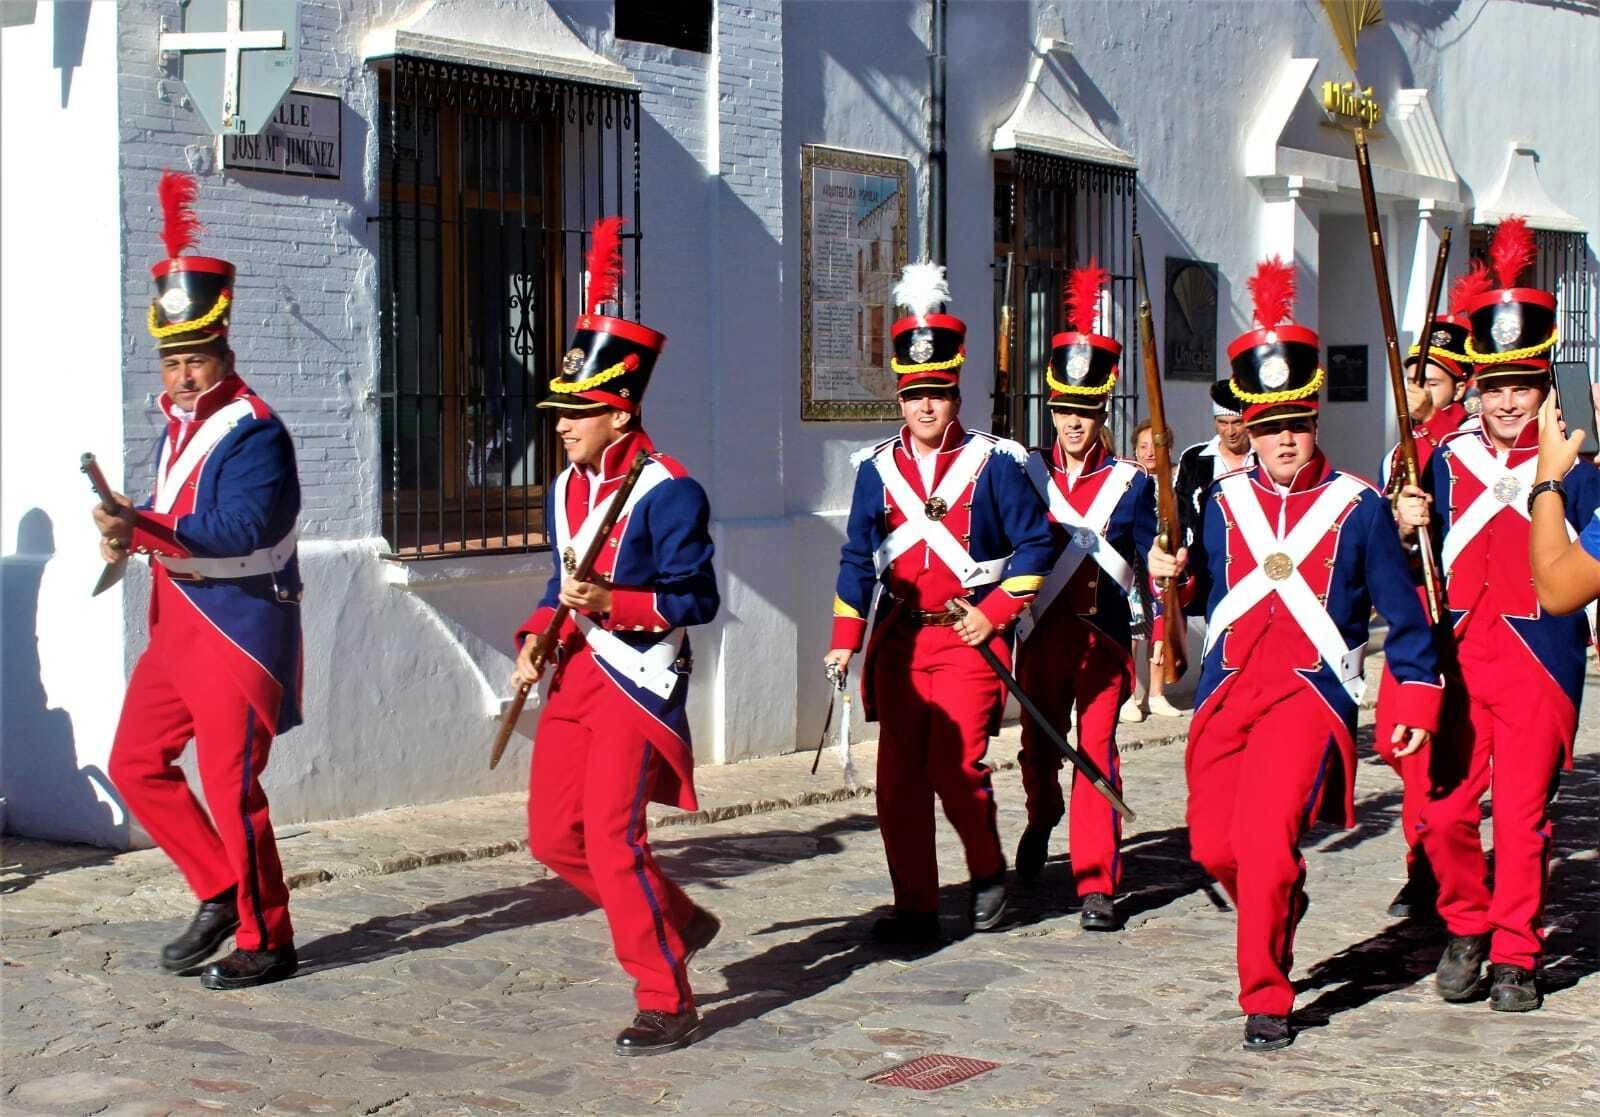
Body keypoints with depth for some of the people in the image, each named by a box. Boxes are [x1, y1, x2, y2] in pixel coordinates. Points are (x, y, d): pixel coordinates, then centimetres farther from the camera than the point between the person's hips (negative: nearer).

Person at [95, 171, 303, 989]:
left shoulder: (255, 433, -15)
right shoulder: (180, 425, 12)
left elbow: (238, 531, -27)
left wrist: (143, 527, -35)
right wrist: (129, 536, 0)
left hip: (239, 629, -9)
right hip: (178, 624, 9)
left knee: (230, 787, -4)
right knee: (135, 766, 12)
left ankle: (265, 943, 8)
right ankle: (221, 893, 22)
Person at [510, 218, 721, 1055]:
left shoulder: (669, 493, -14)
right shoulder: (564, 490, 10)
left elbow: (698, 599, -14)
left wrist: (611, 602, -25)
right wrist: (536, 638, 4)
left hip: (638, 679, -8)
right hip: (577, 674, 8)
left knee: (610, 837, -12)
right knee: (552, 836, 9)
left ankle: (666, 1005, -1)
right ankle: (678, 919, 30)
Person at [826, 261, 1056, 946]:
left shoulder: (994, 463, -2)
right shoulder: (878, 468, 8)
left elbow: (1036, 544, 1)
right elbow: (858, 556, 11)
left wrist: (994, 613, -8)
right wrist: (844, 639, 3)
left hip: (968, 635, -4)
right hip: (898, 638, 4)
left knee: (957, 769, -11)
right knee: (898, 778, 2)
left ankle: (988, 874, 18)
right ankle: (916, 908, 12)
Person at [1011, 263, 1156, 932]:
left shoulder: (1130, 482, 2)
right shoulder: (1028, 472, 4)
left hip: (1104, 634, -2)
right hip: (1042, 632, 2)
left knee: (1097, 751, -8)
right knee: (1038, 746, 14)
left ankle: (1097, 886, -5)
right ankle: (1043, 819, 47)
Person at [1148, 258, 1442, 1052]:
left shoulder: (1358, 506, 2)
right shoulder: (1225, 501, 10)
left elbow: (1401, 609, 8)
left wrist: (1418, 695, 5)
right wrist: (1175, 573, -5)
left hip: (1309, 693, -4)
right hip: (1226, 690, 4)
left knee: (1265, 834, -19)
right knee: (1214, 847, 1)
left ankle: (1265, 999, -5)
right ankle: (1281, 904, 35)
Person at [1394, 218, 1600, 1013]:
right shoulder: (1448, 460, 9)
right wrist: (1408, 528, -8)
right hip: (1458, 654, 2)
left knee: (1522, 814, 0)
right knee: (1444, 810, 2)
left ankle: (1515, 955, 14)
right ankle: (1465, 929, 24)